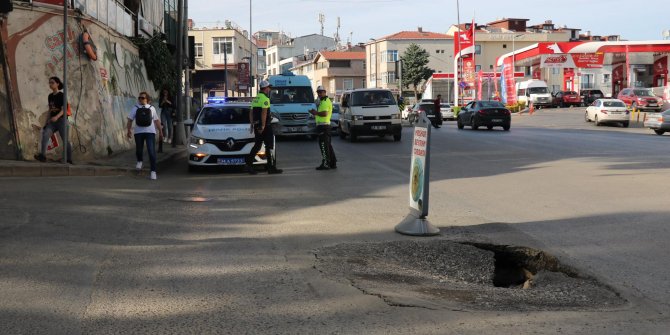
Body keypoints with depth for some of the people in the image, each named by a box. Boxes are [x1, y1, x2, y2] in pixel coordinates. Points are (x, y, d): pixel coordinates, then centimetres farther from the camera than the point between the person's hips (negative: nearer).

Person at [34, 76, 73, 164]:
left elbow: (63, 110, -16)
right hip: (52, 121, 5)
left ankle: (69, 160, 9)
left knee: (65, 140, -2)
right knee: (45, 135, -18)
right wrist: (47, 121, 14)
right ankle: (42, 155, -27)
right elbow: (50, 109, 18)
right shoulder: (50, 96, 13)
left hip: (61, 120, -5)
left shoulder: (61, 96, -7)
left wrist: (57, 117, -33)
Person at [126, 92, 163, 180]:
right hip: (138, 132, 1)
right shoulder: (135, 108, 9)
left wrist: (160, 132, 12)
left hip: (150, 131, -1)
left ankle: (153, 171, -5)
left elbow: (157, 121, 13)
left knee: (152, 151, -9)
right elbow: (130, 120, 4)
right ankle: (139, 161, 42)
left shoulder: (151, 108, 10)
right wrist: (129, 130, -9)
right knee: (138, 150, 7)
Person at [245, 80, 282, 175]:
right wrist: (263, 126, -22)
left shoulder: (255, 98, 15)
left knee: (257, 145, 13)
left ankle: (248, 163, 3)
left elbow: (251, 113, 18)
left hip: (256, 125, 8)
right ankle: (271, 167, 0)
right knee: (269, 146, -2)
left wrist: (252, 124, 21)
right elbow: (264, 113, -21)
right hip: (265, 125, -8)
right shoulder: (265, 98, -13)